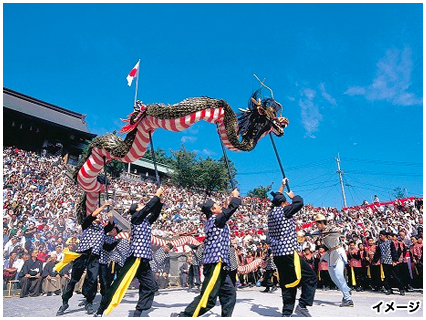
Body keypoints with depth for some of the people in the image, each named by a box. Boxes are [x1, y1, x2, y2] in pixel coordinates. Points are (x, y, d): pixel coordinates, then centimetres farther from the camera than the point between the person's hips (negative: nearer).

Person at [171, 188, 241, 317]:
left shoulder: (213, 220, 18)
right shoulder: (215, 219, -7)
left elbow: (226, 210, 33)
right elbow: (232, 208, -9)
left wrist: (231, 199, 32)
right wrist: (236, 197, 9)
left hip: (218, 264, 10)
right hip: (216, 263, -10)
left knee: (229, 294, 10)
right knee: (208, 298, -8)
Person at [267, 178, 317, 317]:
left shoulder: (271, 213, 12)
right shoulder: (282, 211, -10)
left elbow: (276, 198, 29)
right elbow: (299, 202, -6)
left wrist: (282, 186, 37)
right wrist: (292, 195, 14)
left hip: (277, 255, 9)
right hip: (289, 253, -9)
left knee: (287, 283, 14)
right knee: (311, 277, 1)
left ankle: (287, 312, 15)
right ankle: (302, 305, -2)